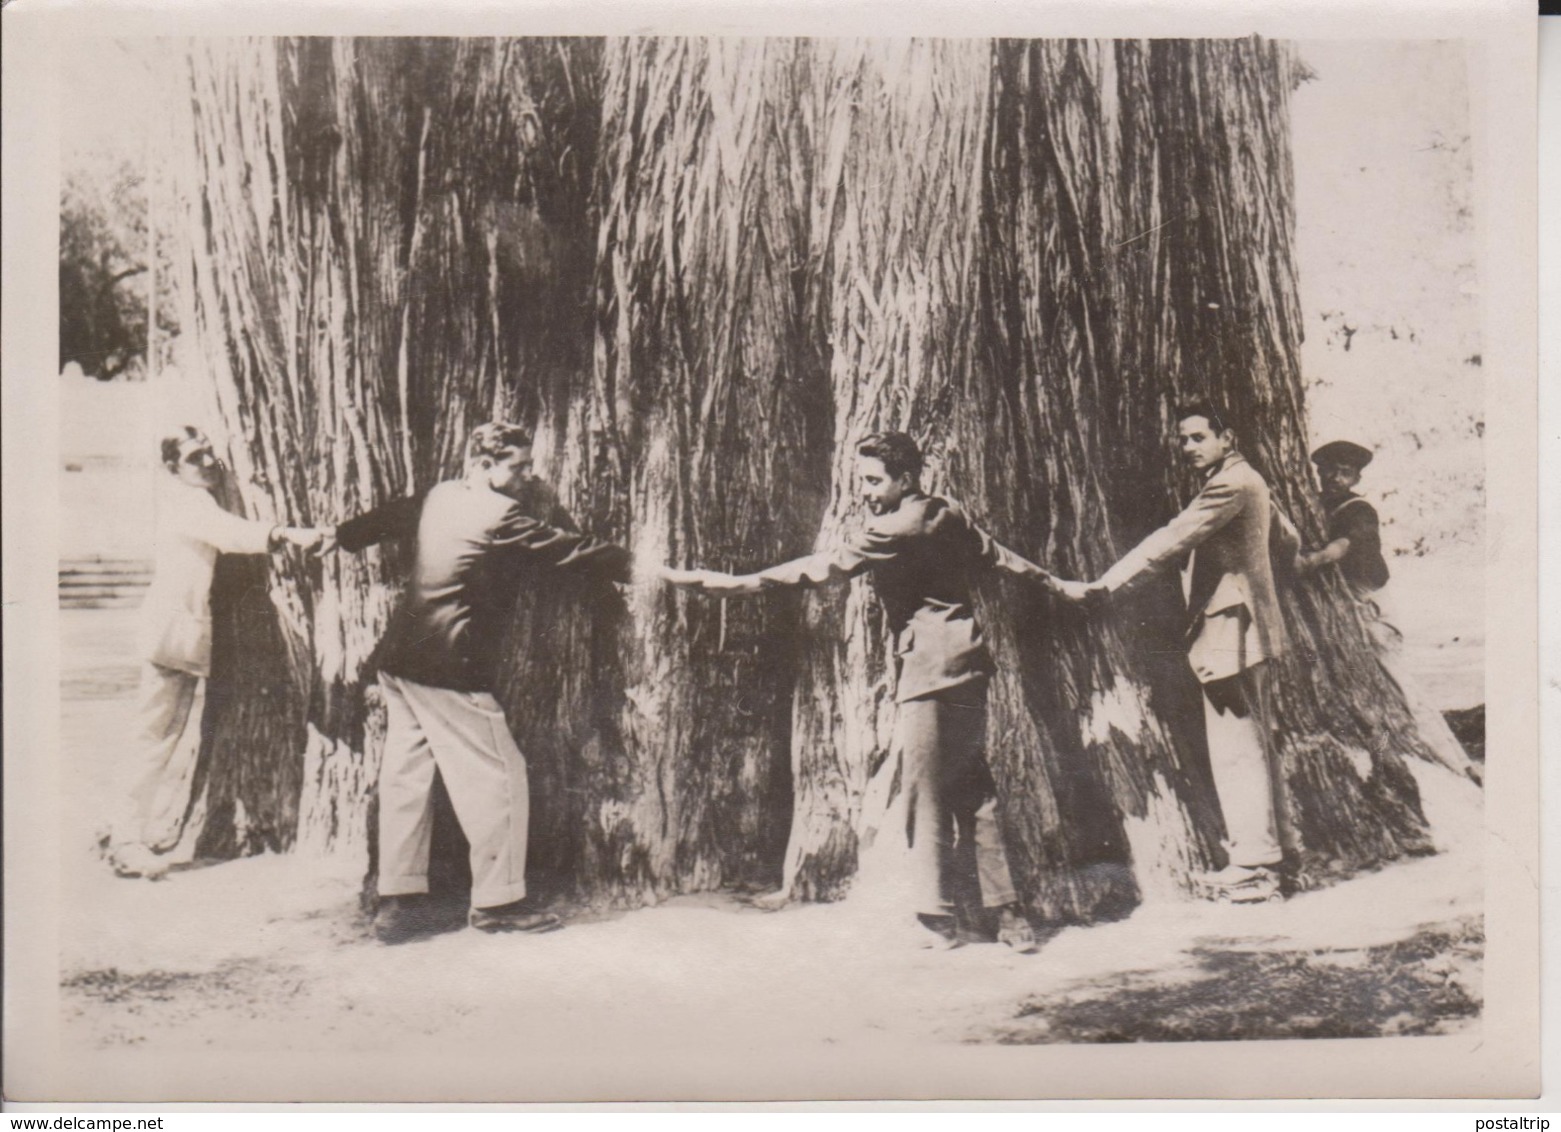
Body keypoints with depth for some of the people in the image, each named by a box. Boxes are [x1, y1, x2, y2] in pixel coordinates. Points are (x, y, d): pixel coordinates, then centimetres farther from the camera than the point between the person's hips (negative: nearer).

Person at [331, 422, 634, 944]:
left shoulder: (439, 497, 11)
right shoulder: (501, 517, -13)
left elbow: (387, 517, 27)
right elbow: (573, 550, -10)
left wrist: (336, 536, 45)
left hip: (399, 661, 9)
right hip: (449, 670, -9)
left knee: (405, 774, 12)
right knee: (497, 778, 1)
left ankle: (397, 900, 18)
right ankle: (497, 901, 10)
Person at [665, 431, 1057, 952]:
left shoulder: (899, 528, -12)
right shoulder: (947, 516, 12)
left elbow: (828, 565, -19)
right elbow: (997, 553, 24)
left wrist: (736, 582, -23)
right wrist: (1051, 581, 41)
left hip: (932, 672, -9)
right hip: (966, 671, 9)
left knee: (910, 793, 0)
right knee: (970, 793, 12)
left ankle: (940, 918, 6)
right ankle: (1005, 913, 14)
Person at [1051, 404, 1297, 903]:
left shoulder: (1230, 485, -16)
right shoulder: (1246, 481, 16)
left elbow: (1170, 541, -26)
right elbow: (1287, 536, 29)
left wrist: (1102, 587, -30)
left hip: (1230, 632, -11)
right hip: (1250, 629, 11)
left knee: (1237, 749, -6)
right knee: (1252, 744, 14)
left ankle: (1253, 866, 0)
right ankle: (1258, 856, 23)